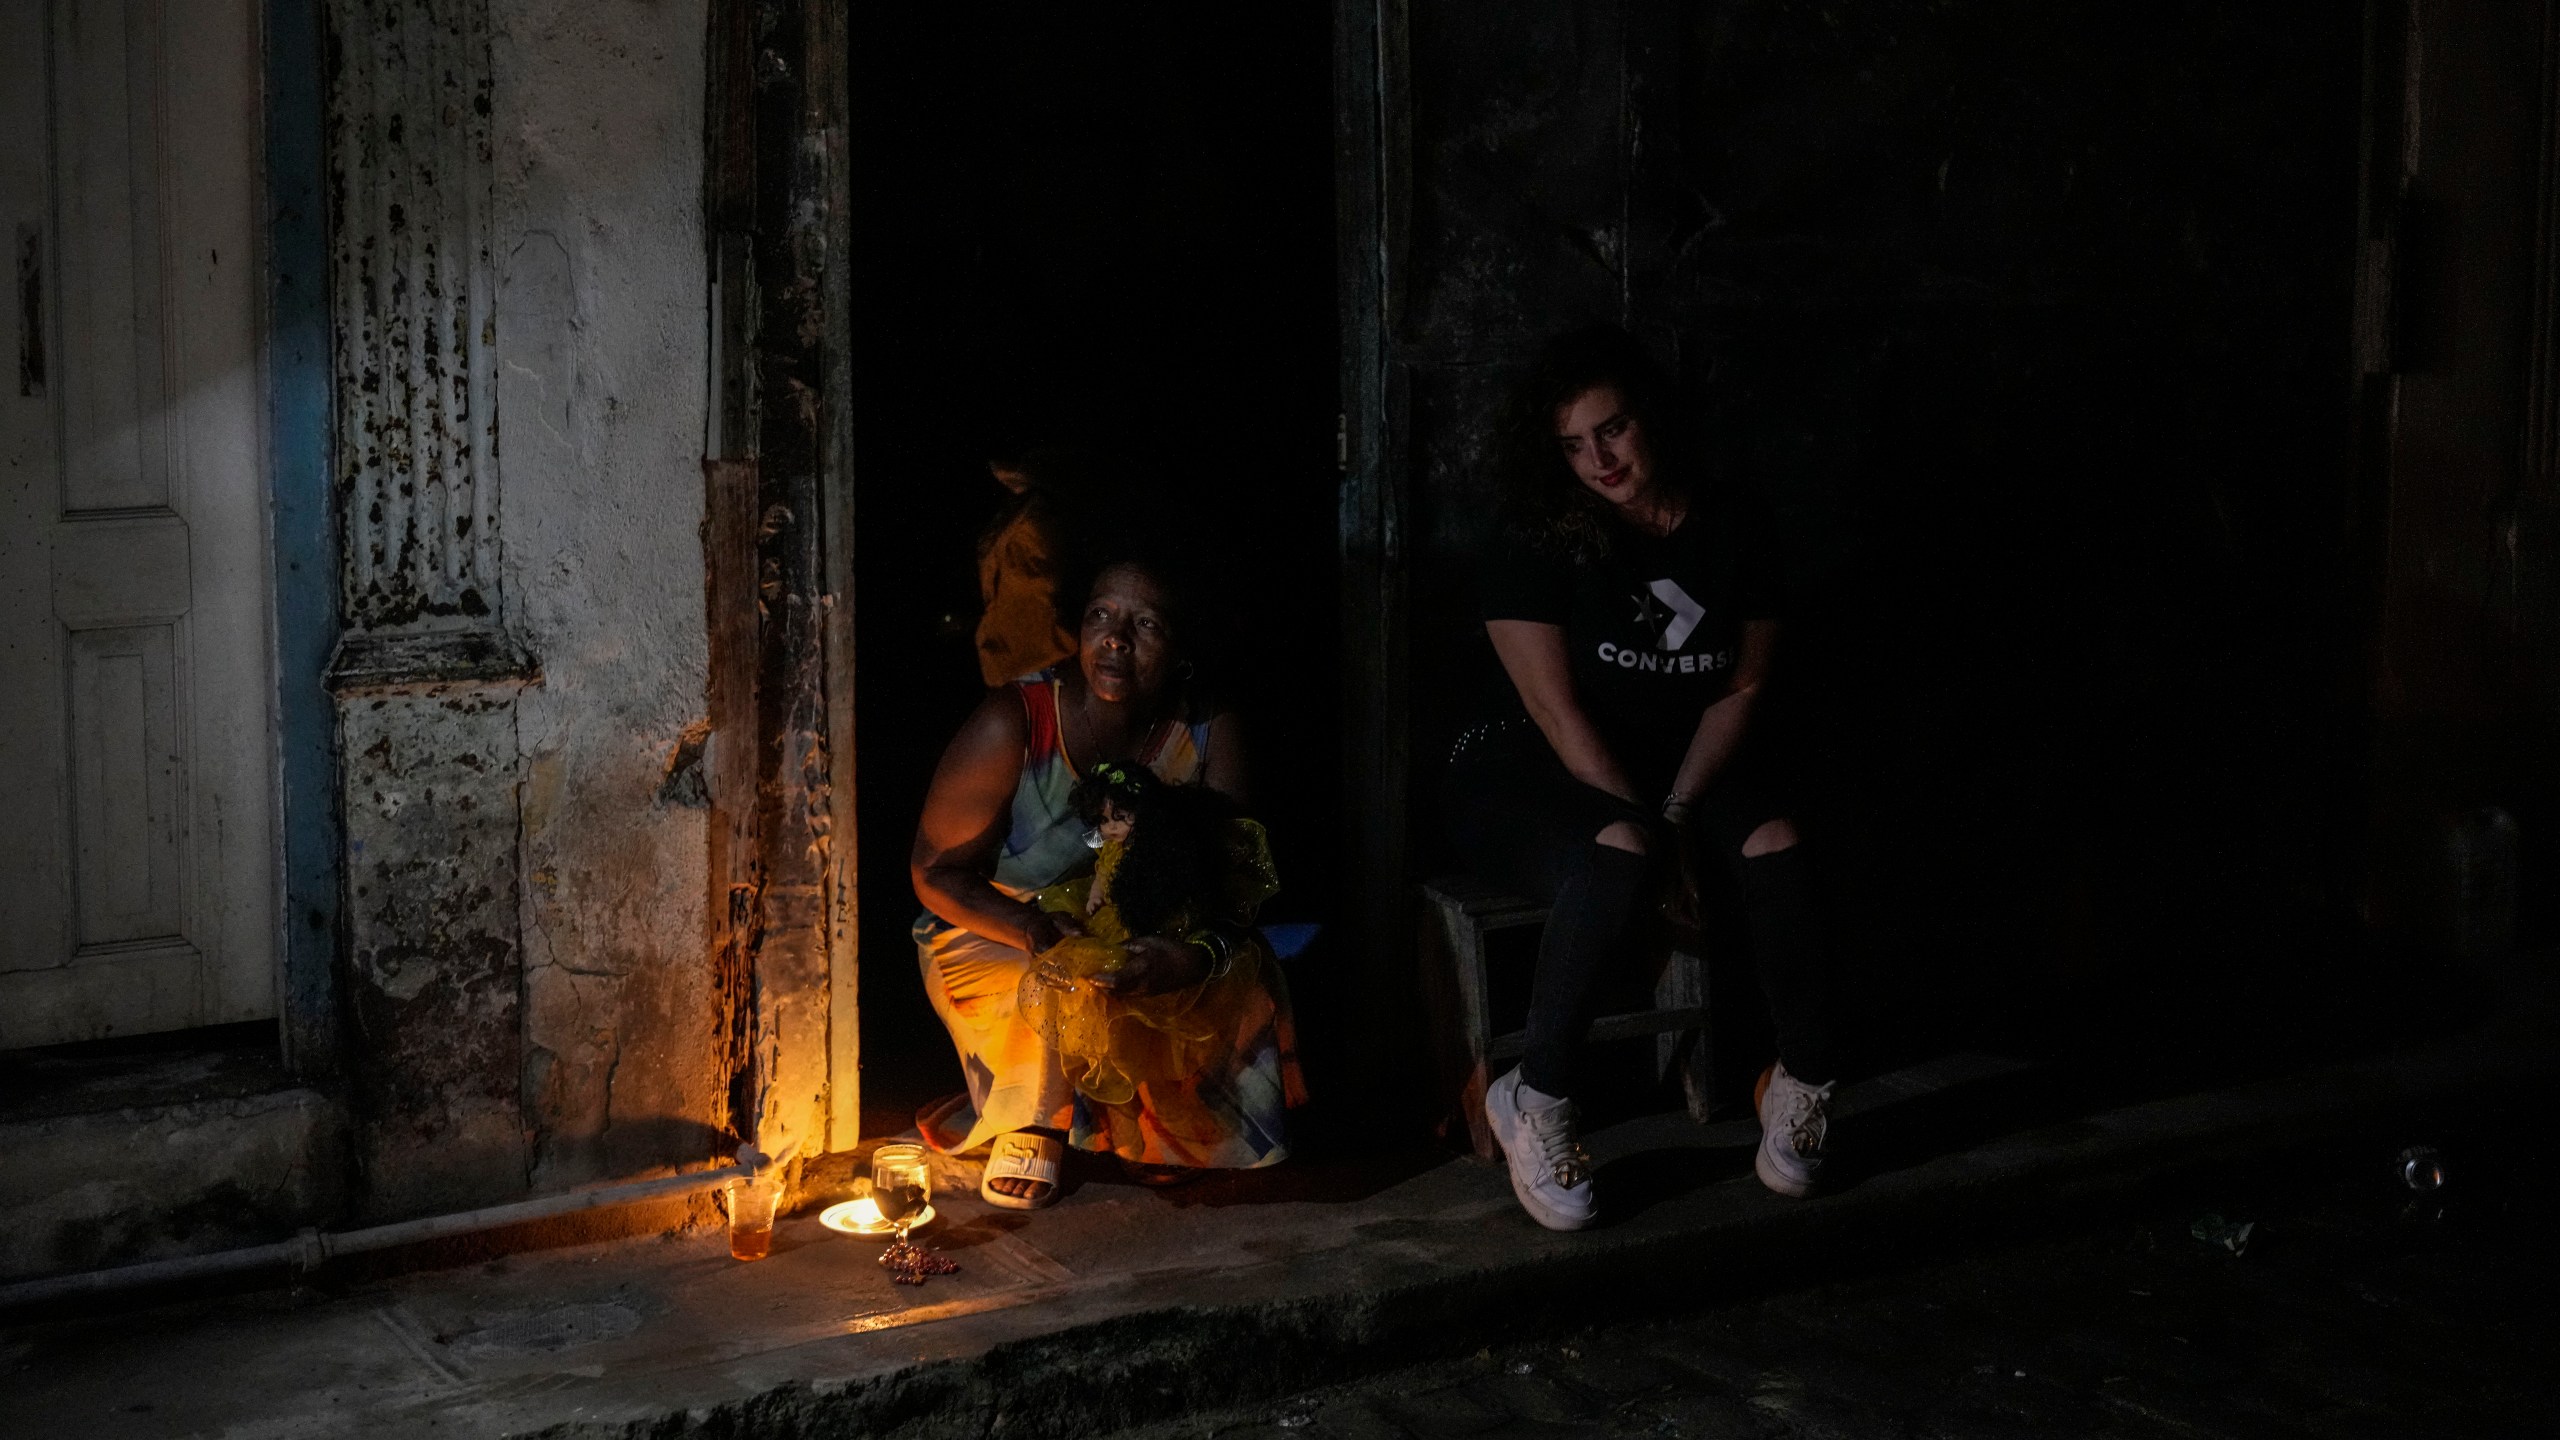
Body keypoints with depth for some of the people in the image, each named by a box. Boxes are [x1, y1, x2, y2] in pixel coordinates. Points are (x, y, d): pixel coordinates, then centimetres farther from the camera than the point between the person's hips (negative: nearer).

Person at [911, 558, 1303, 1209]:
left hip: (1146, 940, 4)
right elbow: (937, 869, -17)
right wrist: (1037, 930, -36)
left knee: (1248, 981, -21)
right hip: (991, 935, -4)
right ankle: (1031, 1128, -1)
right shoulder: (1012, 724, -22)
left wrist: (1196, 953, -42)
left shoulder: (1209, 734, -13)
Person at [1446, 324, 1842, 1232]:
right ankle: (1535, 1103, -26)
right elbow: (1557, 712, -13)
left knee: (1778, 843, -26)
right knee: (1618, 859, -37)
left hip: (1683, 767, 4)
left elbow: (1741, 690, 2)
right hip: (1536, 777, -4)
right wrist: (1647, 828, -18)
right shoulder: (1541, 543, -10)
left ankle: (1806, 1083, -10)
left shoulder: (1726, 529, 2)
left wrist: (1679, 810, -11)